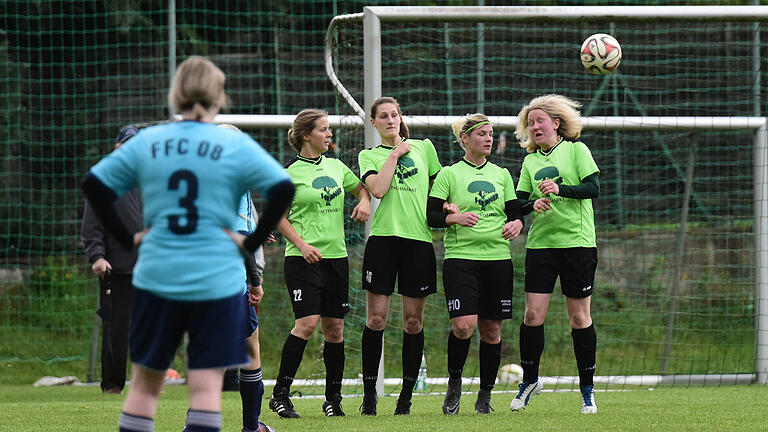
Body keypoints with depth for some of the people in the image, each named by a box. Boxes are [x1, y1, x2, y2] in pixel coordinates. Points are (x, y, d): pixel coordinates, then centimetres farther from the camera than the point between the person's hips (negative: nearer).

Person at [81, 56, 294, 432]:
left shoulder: (145, 143, 5)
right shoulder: (236, 146, -3)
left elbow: (94, 184, 4)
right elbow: (282, 189, -10)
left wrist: (128, 238, 7)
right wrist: (252, 242, -3)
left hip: (155, 277, 2)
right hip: (215, 279, -2)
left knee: (145, 383, 12)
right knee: (206, 384, -2)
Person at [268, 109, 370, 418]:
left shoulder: (336, 166, 13)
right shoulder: (289, 172, -3)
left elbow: (361, 187, 28)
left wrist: (364, 201, 6)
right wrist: (302, 244, -13)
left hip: (336, 255, 6)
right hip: (303, 259, -6)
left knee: (334, 328, 4)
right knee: (308, 322, -17)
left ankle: (333, 399, 13)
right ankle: (280, 394, -9)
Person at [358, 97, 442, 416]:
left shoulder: (423, 147, 14)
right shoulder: (369, 156, 10)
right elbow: (377, 189, -8)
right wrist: (395, 155, -3)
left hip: (419, 239, 1)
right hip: (383, 237, -1)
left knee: (413, 321, 2)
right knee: (376, 318, -5)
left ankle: (406, 396, 9)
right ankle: (369, 394, 3)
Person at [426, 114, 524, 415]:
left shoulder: (501, 175, 14)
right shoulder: (449, 174, 4)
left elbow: (516, 213, 15)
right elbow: (431, 215, -2)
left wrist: (516, 224, -8)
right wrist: (455, 217, -20)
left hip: (498, 257, 3)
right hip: (460, 256, -3)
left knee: (491, 329, 2)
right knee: (463, 325, -18)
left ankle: (485, 395, 13)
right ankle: (454, 382, 6)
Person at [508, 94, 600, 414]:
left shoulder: (576, 150, 1)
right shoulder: (530, 161, 14)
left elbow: (593, 188, -9)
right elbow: (518, 204, 10)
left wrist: (560, 189, -23)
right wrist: (534, 204, -12)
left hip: (577, 241, -3)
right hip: (540, 243, 3)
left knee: (579, 316, -1)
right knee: (532, 314, -4)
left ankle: (587, 389, 7)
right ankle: (530, 379, 13)